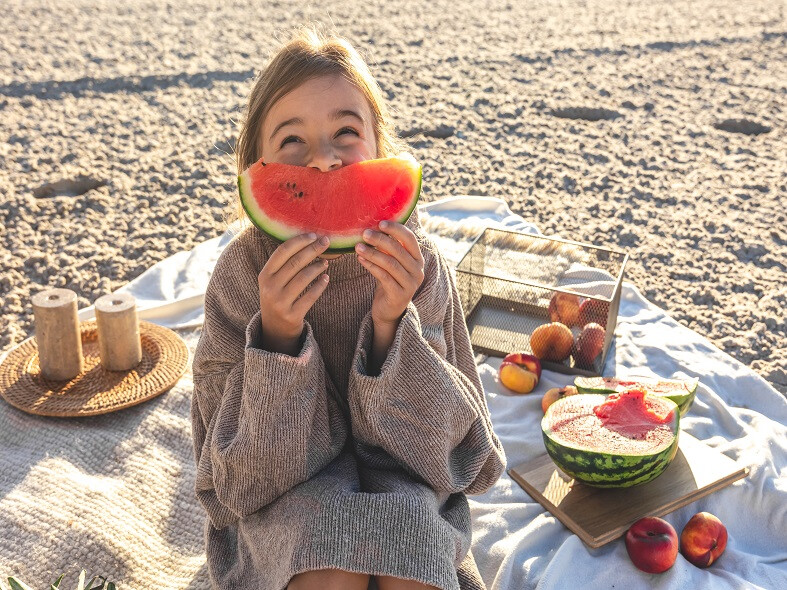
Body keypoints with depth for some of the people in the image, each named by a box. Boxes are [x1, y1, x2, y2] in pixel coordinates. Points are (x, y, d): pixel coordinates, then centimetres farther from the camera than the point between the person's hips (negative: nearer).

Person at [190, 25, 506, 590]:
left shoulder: (415, 262, -17)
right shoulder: (243, 272, -19)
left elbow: (430, 439, -15)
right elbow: (253, 469, -17)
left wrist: (389, 325, -32)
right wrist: (277, 337, -34)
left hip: (401, 475, 1)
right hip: (286, 496, -1)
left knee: (409, 530, -29)